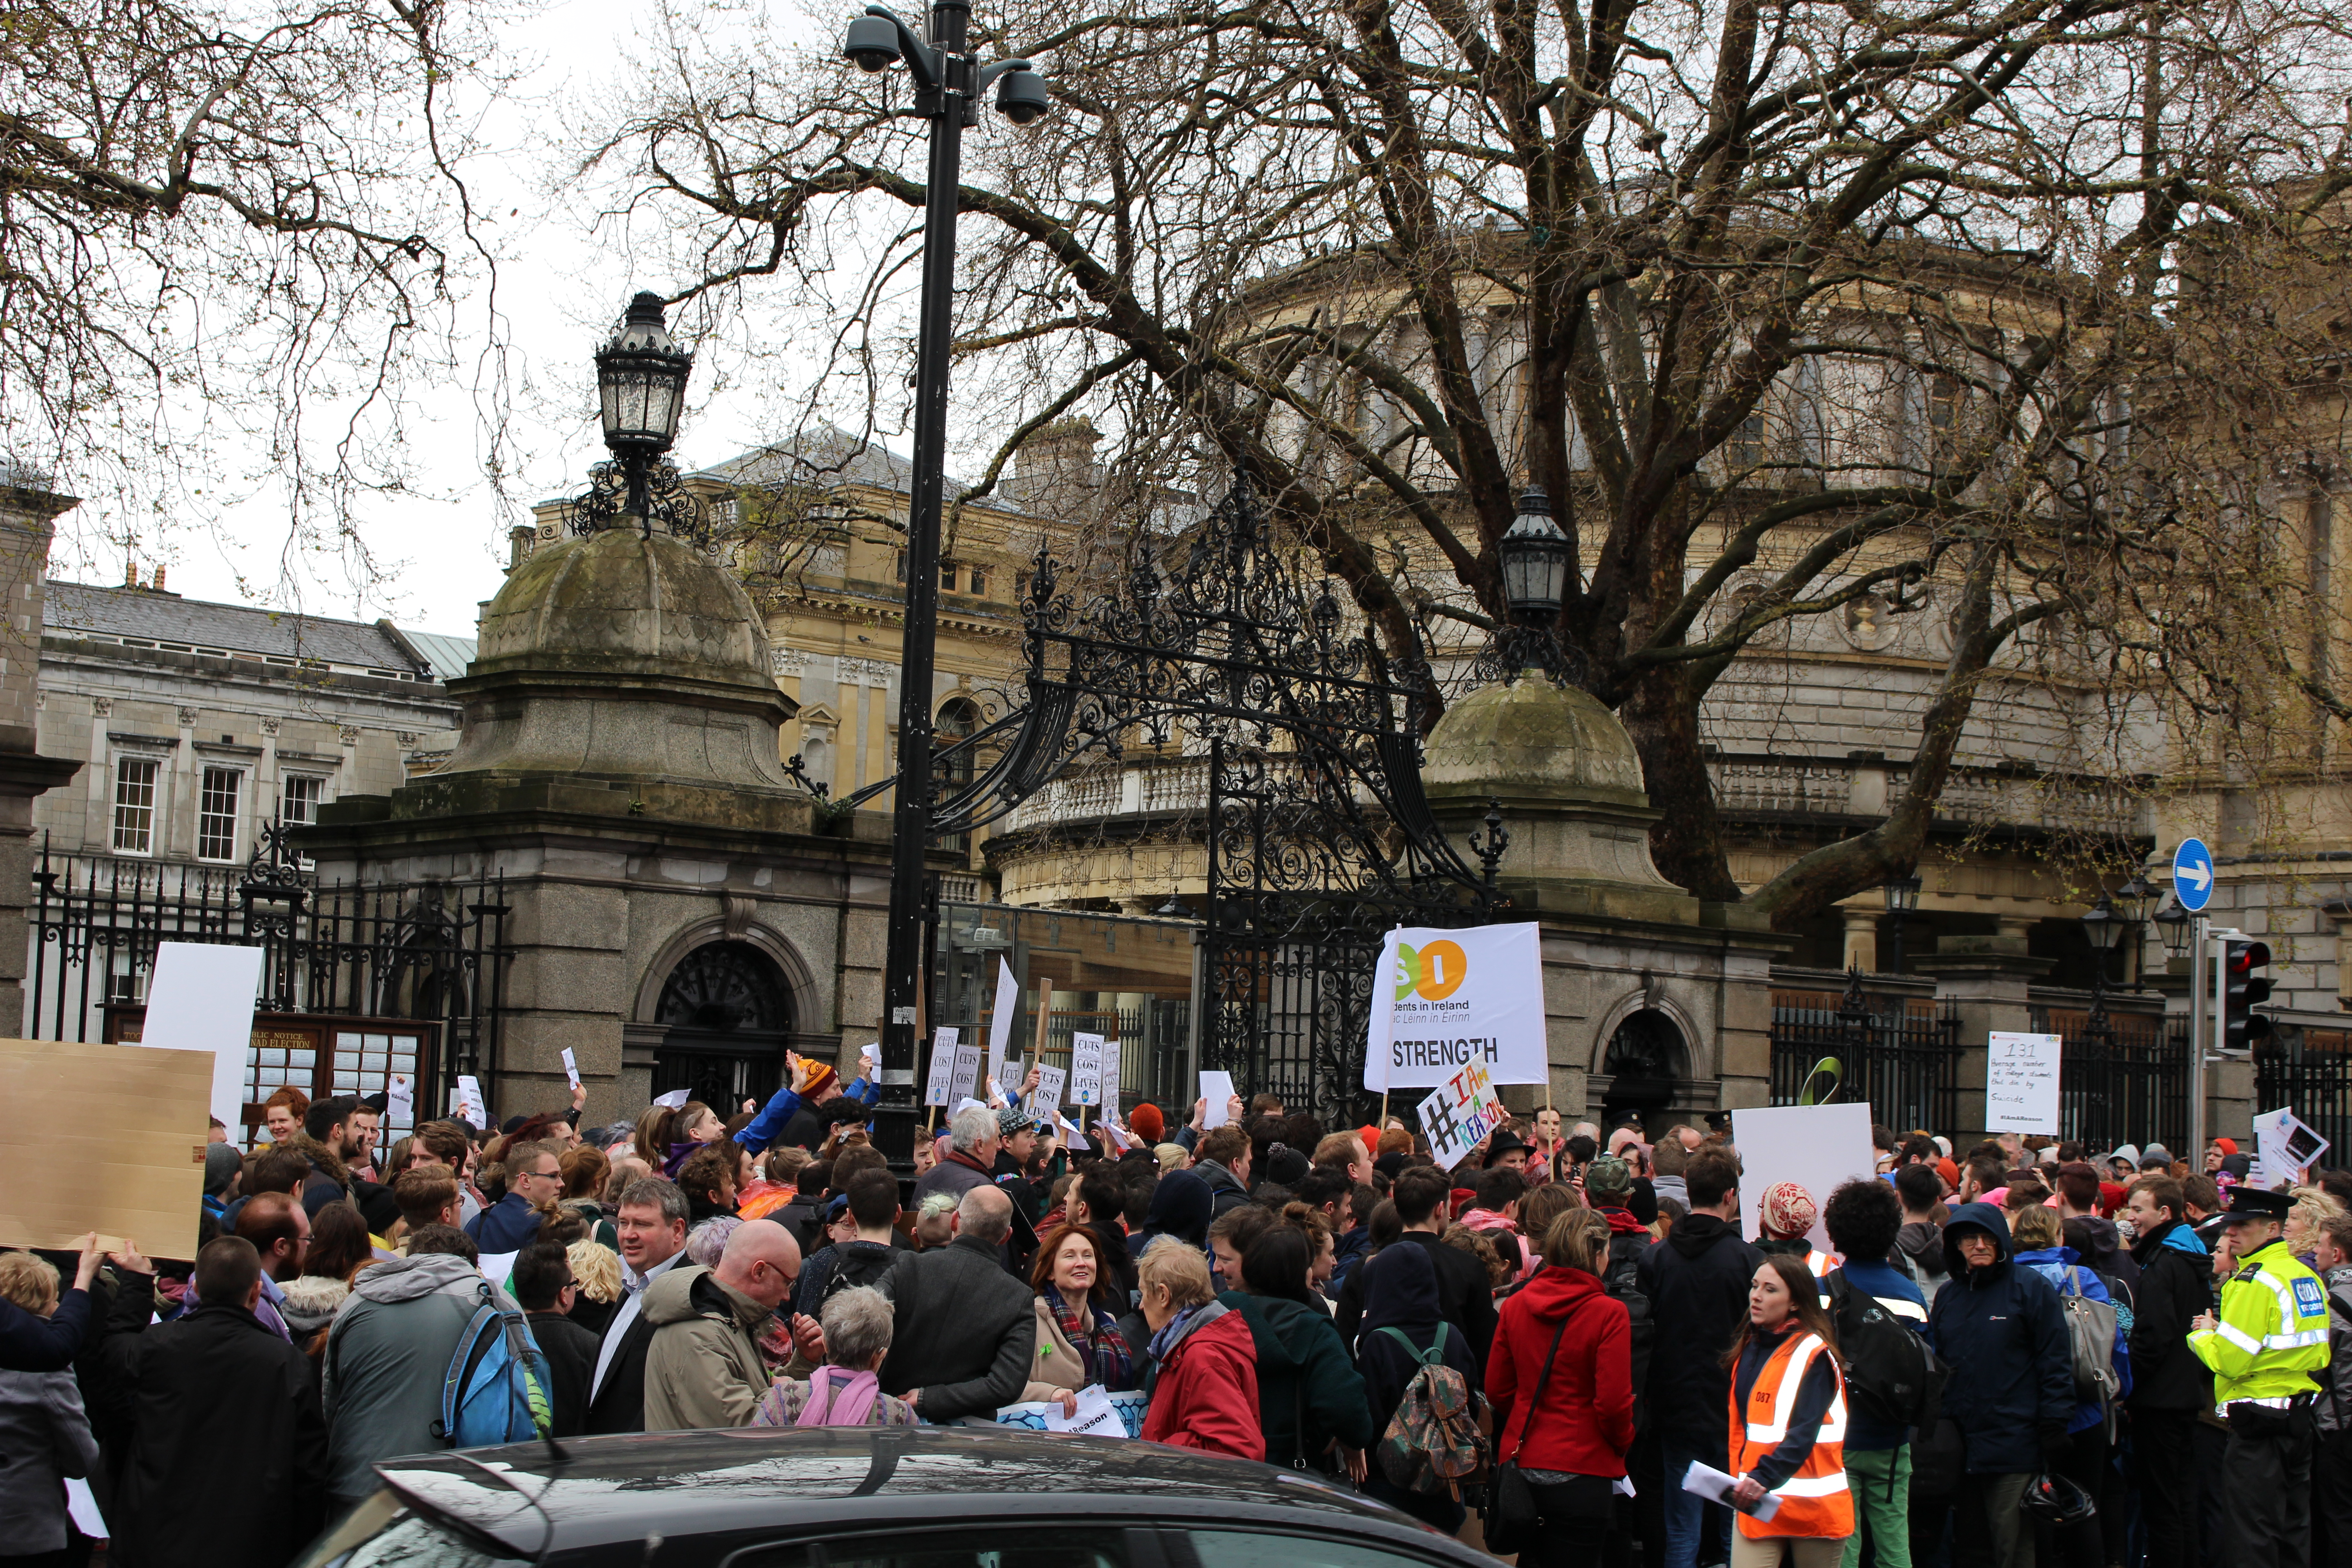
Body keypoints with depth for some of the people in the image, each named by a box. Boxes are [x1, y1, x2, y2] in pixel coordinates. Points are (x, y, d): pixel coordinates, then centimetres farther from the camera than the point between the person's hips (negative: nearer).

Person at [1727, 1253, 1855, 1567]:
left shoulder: (1813, 1354, -9)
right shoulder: (1749, 1348, 13)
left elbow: (1804, 1432, -20)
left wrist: (1764, 1477, -33)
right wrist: (1742, 1481, 9)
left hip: (1814, 1503, -5)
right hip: (1757, 1502, 5)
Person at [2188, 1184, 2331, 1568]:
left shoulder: (2254, 1282, -17)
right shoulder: (2308, 1277, 10)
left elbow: (2230, 1360, -22)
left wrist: (2204, 1334, -1)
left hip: (2260, 1418, -9)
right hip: (2301, 1413, 9)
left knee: (2255, 1536, -3)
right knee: (2292, 1528, 15)